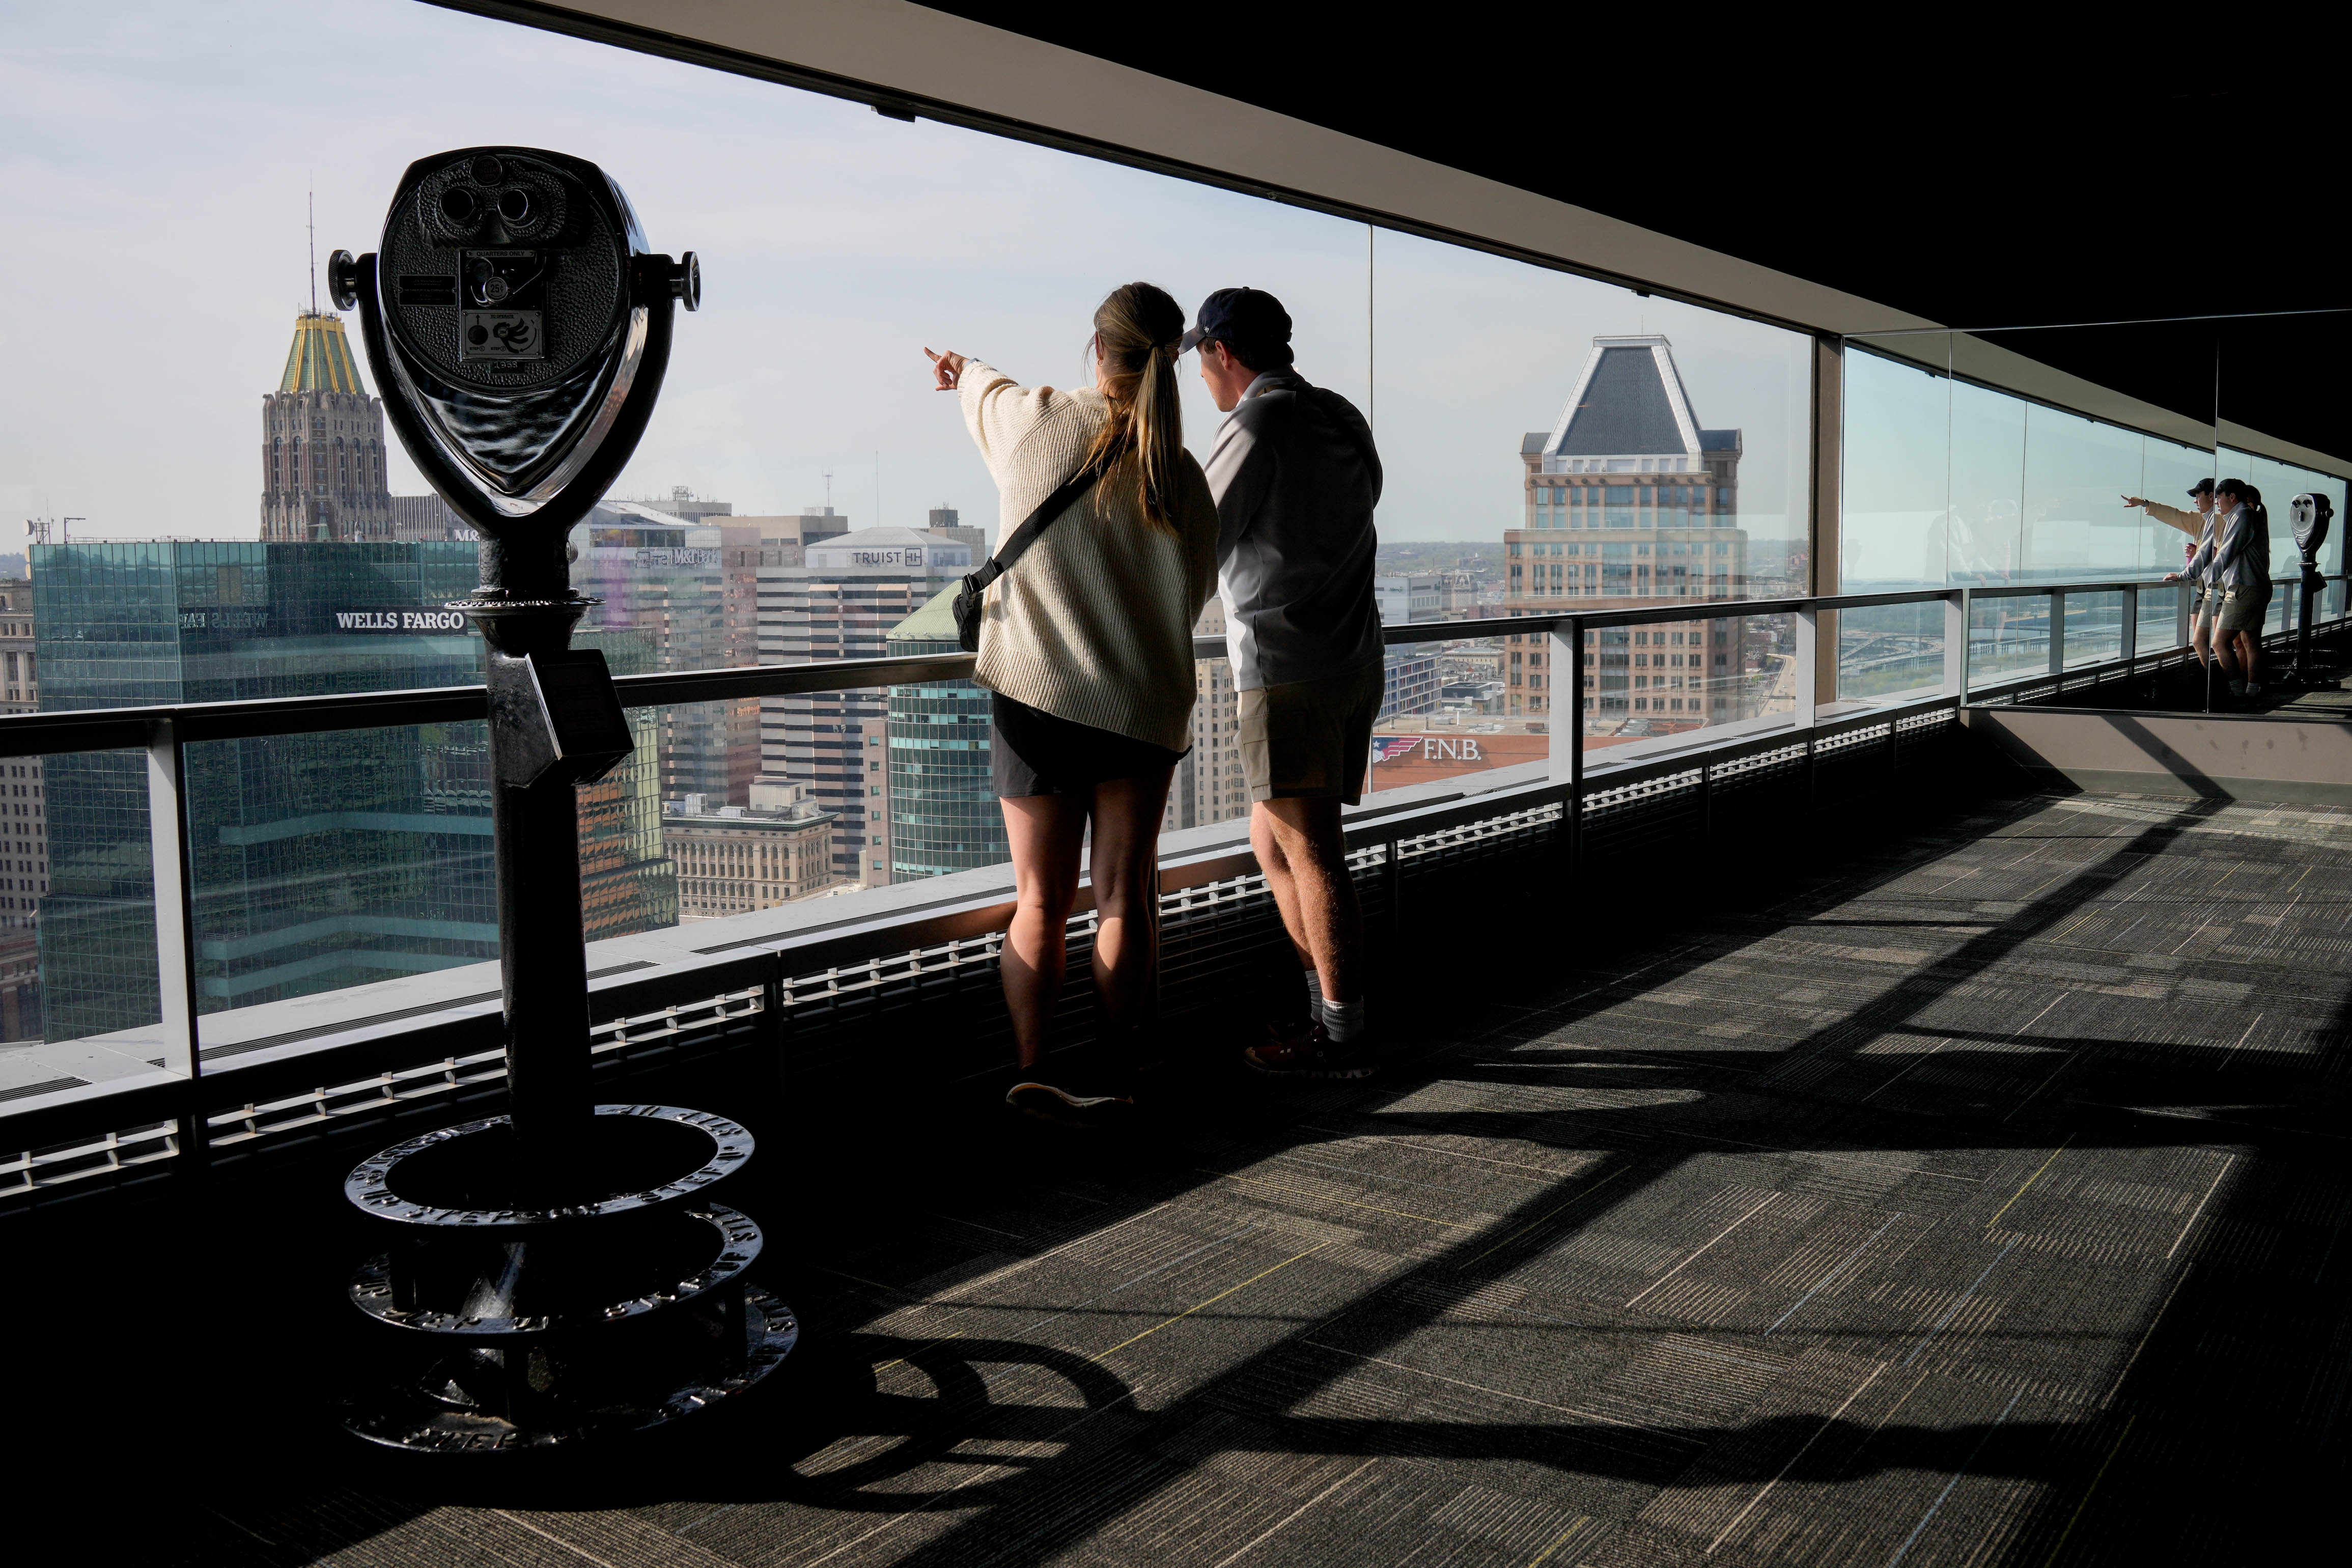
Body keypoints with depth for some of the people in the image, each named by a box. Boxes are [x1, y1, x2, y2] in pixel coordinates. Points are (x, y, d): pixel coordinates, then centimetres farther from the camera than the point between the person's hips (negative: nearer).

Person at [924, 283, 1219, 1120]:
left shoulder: (1031, 420, -6)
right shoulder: (1181, 474, -8)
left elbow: (990, 393, 19)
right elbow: (1192, 595, 2)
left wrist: (966, 372, 44)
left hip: (1033, 694, 0)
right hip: (1144, 706, 0)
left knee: (1040, 902, 9)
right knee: (1126, 898, 8)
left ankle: (1032, 1066, 9)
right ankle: (1111, 1072, 13)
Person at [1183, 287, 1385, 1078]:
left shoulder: (1254, 425, -10)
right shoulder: (1343, 416, 14)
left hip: (1287, 669, -9)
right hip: (1354, 660, 9)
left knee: (1311, 852, -4)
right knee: (1274, 842, 16)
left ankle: (1345, 1037, 1)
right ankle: (1328, 1007, 20)